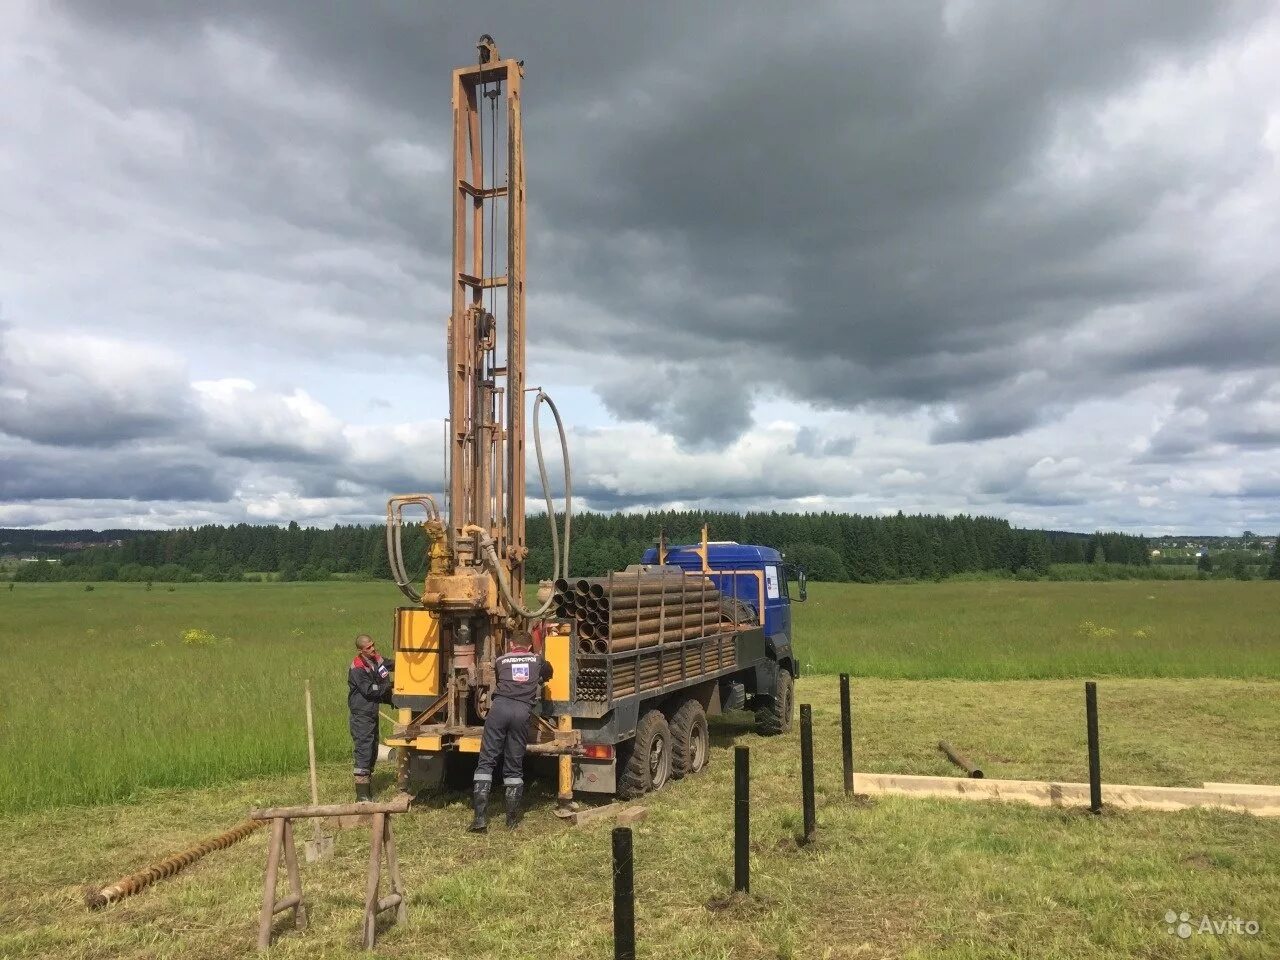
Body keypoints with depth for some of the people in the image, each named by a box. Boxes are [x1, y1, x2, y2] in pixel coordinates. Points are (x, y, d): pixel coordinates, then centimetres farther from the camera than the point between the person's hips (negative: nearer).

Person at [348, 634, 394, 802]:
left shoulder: (377, 659, 5)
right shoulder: (357, 668, -17)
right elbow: (369, 691, -20)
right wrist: (389, 684, -13)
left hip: (373, 714, 9)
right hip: (361, 716, -9)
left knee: (372, 753, 15)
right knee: (363, 753, -8)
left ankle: (369, 792, 26)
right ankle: (362, 795, -2)